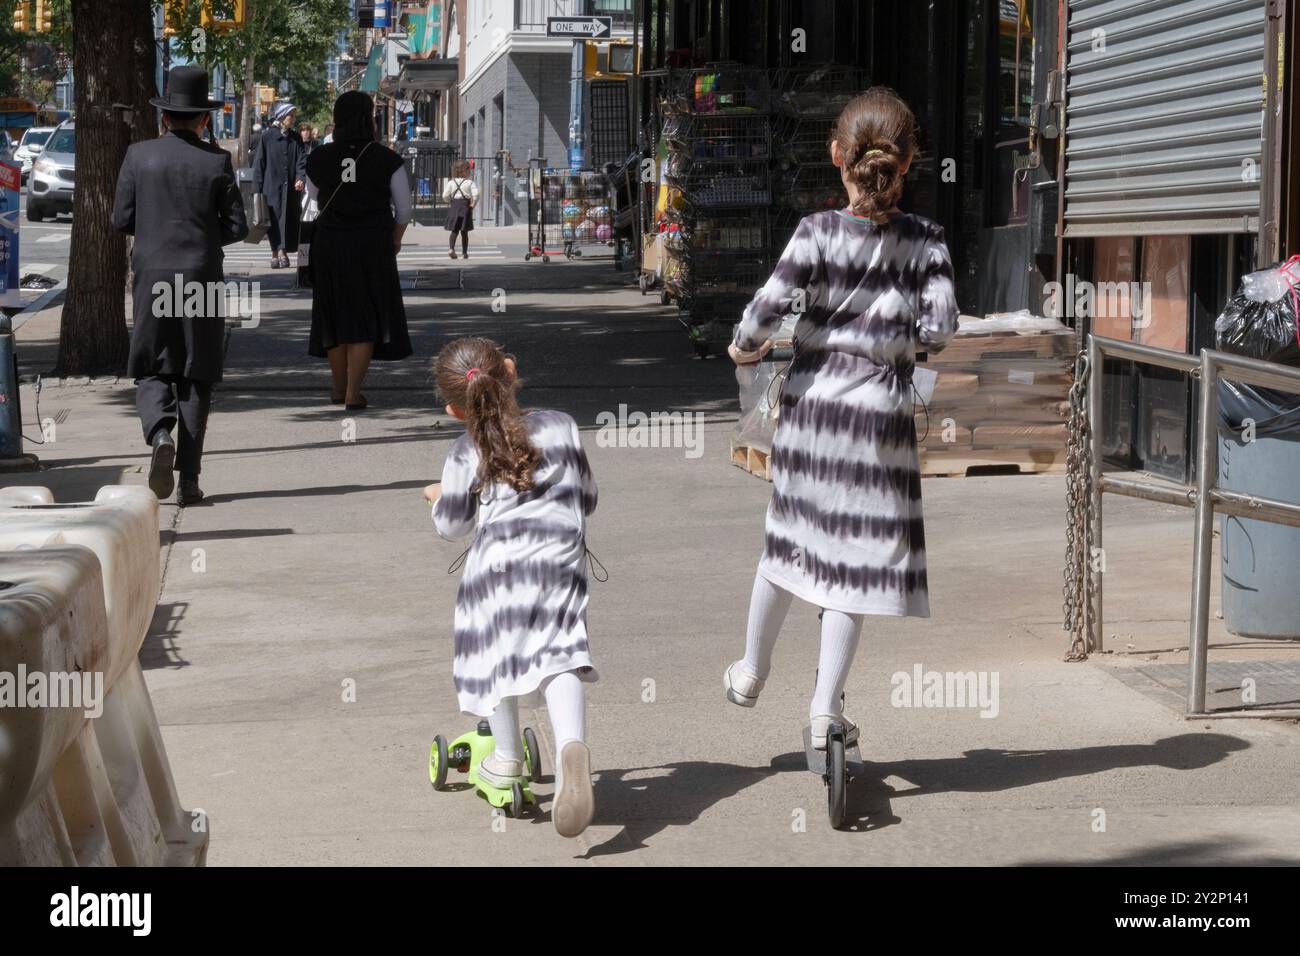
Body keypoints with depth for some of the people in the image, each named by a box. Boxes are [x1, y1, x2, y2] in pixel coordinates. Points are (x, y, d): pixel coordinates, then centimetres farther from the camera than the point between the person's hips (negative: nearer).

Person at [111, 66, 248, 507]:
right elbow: (236, 227, -3)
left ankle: (160, 433, -19)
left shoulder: (139, 155, -2)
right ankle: (188, 479, 6)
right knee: (195, 377, 7)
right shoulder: (217, 162, -4)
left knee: (151, 370, 11)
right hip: (202, 279, 0)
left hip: (152, 276, 0)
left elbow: (121, 220, 1)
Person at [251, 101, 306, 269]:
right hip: (272, 188, -3)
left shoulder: (295, 139, 9)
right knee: (274, 221, -1)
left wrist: (301, 178, -16)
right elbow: (259, 164, 0)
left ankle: (283, 251, 5)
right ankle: (275, 253, 7)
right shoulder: (267, 137, -1)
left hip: (291, 188, 3)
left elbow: (301, 160, 3)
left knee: (289, 220, -1)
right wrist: (257, 190, -5)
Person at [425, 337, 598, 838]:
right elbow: (587, 500, 22)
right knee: (557, 656, -3)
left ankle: (506, 760, 30)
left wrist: (438, 497, 40)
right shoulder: (561, 426, 14)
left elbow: (452, 526, 18)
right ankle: (572, 747, -29)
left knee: (495, 652, 17)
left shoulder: (464, 454, 8)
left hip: (497, 559, -1)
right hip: (562, 556, 1)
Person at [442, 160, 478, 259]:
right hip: (465, 206, -2)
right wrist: (473, 204, -3)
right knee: (464, 231, 9)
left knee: (454, 230, 6)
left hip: (454, 206, 2)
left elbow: (445, 196, -4)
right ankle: (464, 252, 12)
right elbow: (476, 194, -17)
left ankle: (452, 248, -16)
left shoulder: (451, 182, 1)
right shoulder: (470, 182, -7)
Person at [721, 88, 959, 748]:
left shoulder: (818, 232, -10)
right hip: (881, 413, -1)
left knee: (791, 538, 19)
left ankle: (752, 673, 35)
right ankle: (825, 709, 6)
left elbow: (768, 307, -14)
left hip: (812, 402, 1)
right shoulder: (925, 241, -6)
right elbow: (939, 330, -8)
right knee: (855, 556, 5)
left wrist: (744, 348, 6)